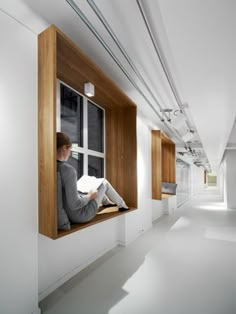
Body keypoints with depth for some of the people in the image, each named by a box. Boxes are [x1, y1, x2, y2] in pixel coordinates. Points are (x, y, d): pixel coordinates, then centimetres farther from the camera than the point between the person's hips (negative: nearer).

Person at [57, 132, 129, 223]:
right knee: (104, 182, 12)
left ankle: (106, 202, 52)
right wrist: (90, 196, -13)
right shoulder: (68, 169, -31)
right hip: (80, 215, -7)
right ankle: (122, 205, 34)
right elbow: (74, 204, -31)